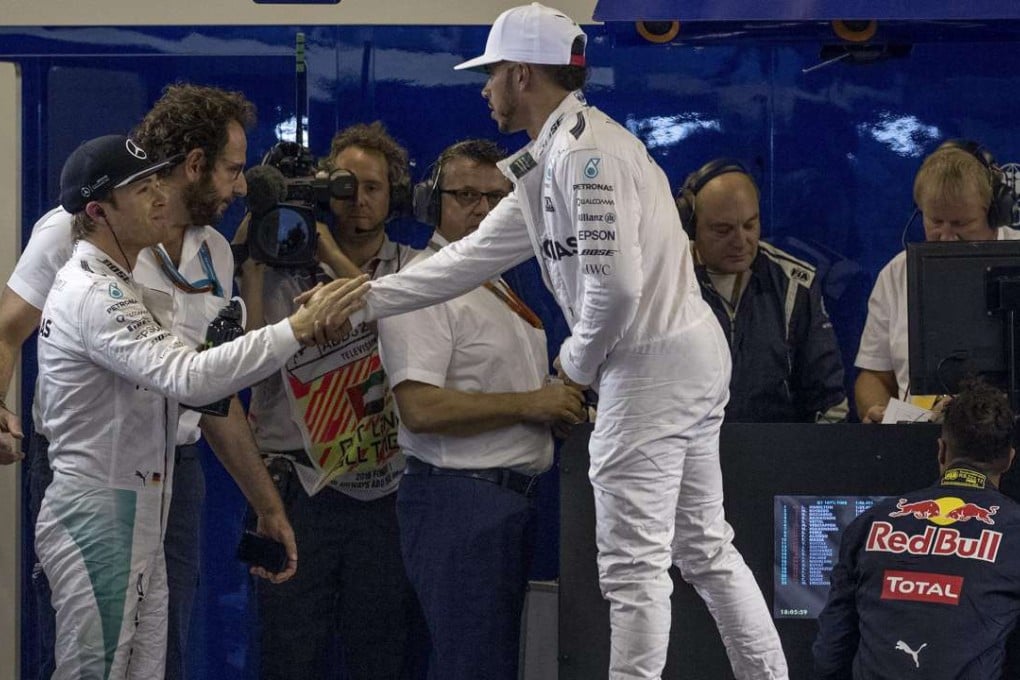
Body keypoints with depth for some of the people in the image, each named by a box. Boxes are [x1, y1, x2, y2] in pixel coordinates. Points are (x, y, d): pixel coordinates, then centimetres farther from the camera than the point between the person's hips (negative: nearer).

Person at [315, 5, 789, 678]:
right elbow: (472, 259, 19)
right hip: (695, 355, 10)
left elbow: (615, 283, -25)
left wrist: (579, 360, -7)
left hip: (653, 368, -10)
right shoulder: (544, 166, 15)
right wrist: (364, 301, 17)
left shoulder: (583, 150, -17)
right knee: (706, 545, 16)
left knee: (633, 565, -4)